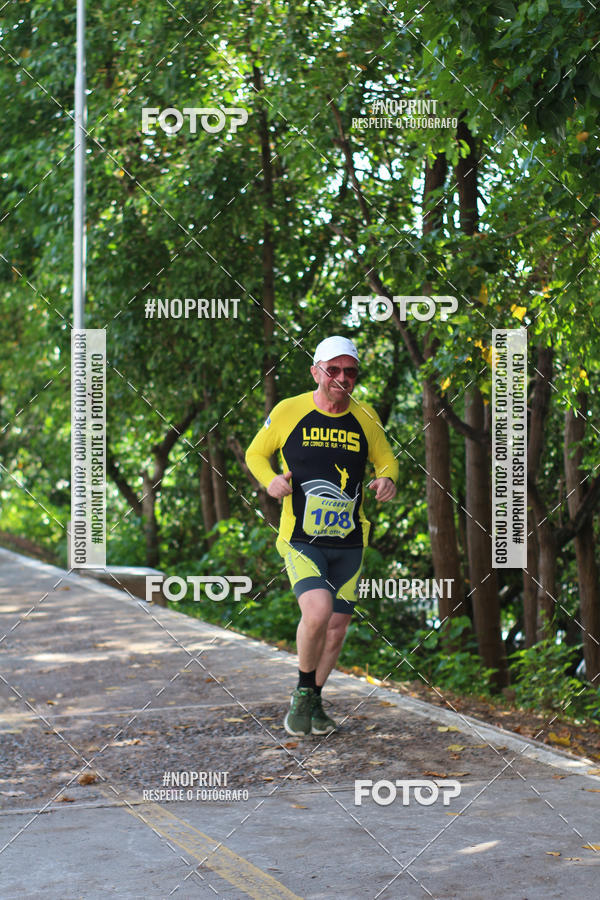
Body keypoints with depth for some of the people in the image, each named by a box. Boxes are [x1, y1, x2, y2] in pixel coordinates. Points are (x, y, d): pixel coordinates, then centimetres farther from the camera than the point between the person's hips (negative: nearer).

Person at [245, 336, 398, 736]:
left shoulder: (365, 417, 3)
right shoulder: (288, 412, -5)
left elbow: (386, 458, 17)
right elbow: (256, 453, 9)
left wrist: (387, 479, -7)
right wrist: (270, 480, -12)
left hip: (349, 542, 4)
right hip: (301, 539, -4)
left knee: (338, 624, 9)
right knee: (318, 611, -24)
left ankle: (314, 701, 31)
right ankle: (303, 694, 0)